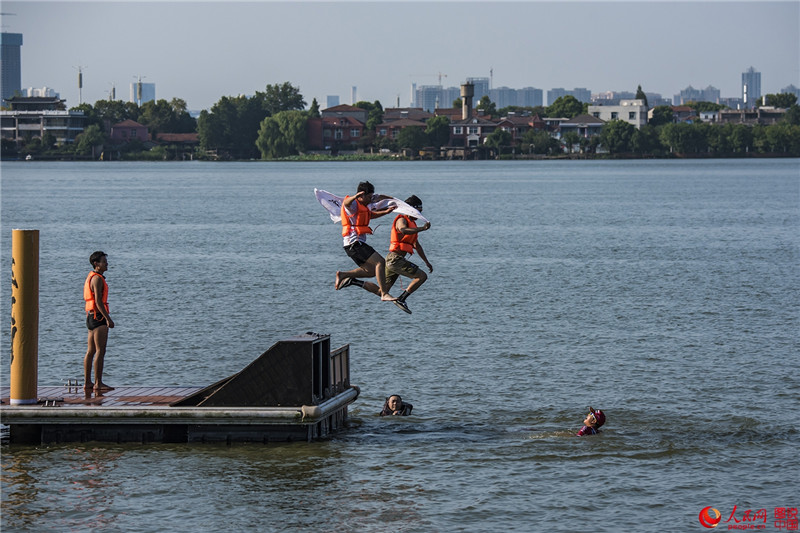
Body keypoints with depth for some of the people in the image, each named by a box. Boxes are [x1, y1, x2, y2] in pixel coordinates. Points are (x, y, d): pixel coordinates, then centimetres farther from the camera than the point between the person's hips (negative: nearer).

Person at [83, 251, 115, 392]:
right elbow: (98, 301, -21)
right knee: (100, 351, -11)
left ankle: (87, 382, 14)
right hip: (98, 317, -11)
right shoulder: (97, 278, -14)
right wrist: (108, 318, -23)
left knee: (91, 351, 11)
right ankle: (98, 383, -13)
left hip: (91, 317, 11)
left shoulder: (91, 277, 18)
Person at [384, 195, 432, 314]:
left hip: (392, 259, 10)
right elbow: (403, 230, -32)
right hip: (395, 258, -10)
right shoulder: (402, 220, -7)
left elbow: (416, 245, 33)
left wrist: (426, 262, 36)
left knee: (383, 290, 11)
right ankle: (401, 299, -14)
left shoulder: (412, 224, 23)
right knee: (422, 276, -13)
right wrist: (423, 228, -32)